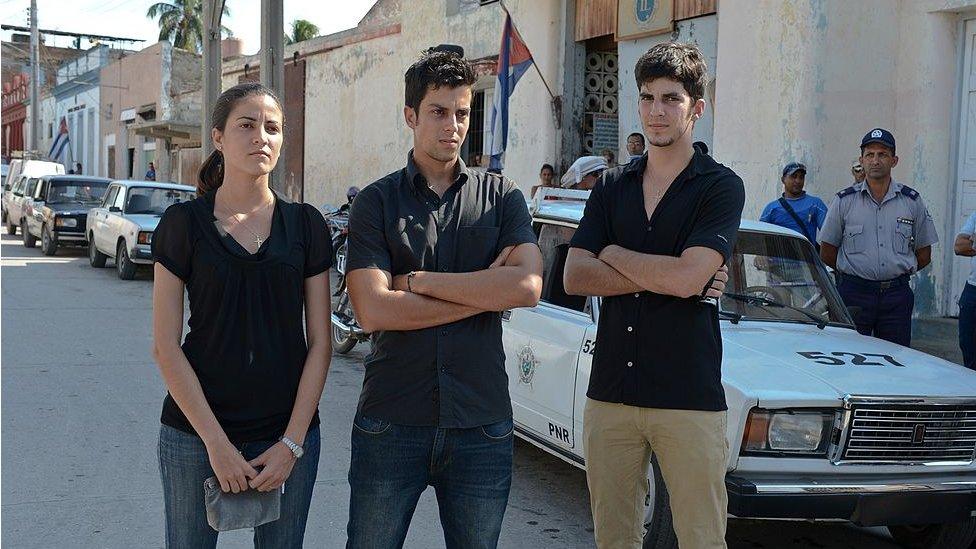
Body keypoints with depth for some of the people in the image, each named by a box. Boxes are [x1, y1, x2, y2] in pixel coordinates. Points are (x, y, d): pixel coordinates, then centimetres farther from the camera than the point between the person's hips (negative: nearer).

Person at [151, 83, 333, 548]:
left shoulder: (306, 225, 2)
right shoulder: (184, 223, -2)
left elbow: (319, 343, 2)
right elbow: (166, 347, -5)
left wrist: (293, 443, -6)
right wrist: (216, 442, -11)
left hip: (288, 434, 1)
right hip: (195, 434, -1)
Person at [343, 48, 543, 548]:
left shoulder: (501, 197, 6)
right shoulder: (376, 202, 2)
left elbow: (528, 286, -11)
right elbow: (372, 311, -12)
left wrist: (416, 281, -10)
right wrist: (486, 291, -10)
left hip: (482, 424, 1)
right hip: (391, 423, -1)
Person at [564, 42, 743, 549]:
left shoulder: (721, 187, -2)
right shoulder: (612, 187, 12)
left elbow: (688, 277, -16)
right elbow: (573, 277, 1)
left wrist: (613, 254, -1)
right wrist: (663, 275, -9)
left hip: (689, 397, -4)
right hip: (609, 390, 4)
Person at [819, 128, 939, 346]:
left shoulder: (912, 201, 7)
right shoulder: (844, 201, 3)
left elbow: (924, 256, 14)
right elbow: (827, 254, 8)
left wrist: (899, 271, 9)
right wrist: (855, 271, 8)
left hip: (897, 295, 1)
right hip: (854, 294, -1)